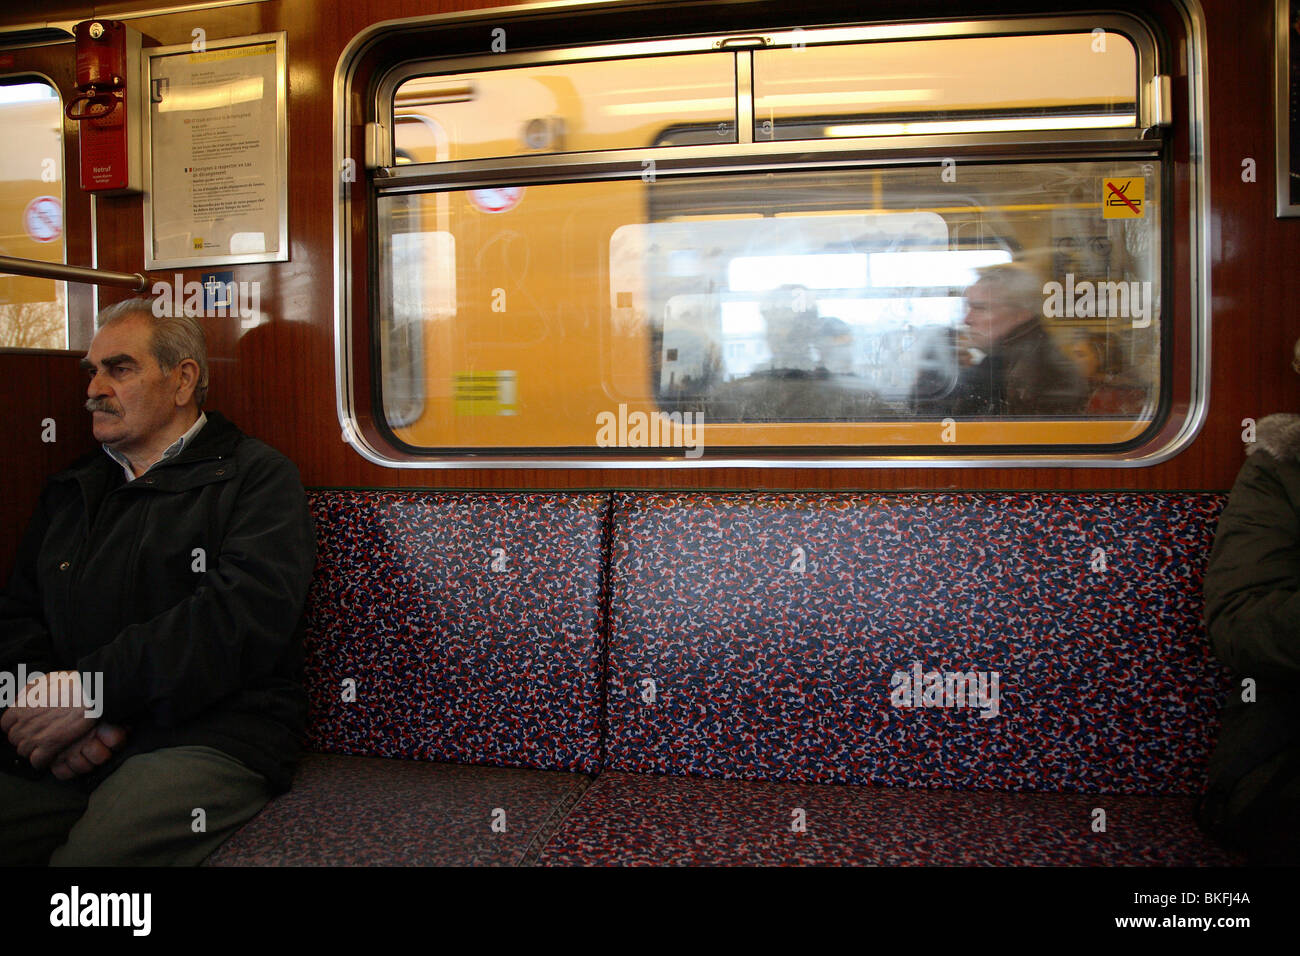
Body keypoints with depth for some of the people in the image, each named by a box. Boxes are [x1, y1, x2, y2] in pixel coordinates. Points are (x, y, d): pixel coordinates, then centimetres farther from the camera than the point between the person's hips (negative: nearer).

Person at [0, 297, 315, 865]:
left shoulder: (256, 475, 4)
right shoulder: (70, 492, 24)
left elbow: (246, 610, -11)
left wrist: (92, 690, -15)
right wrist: (48, 707, -5)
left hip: (208, 739, -5)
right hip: (56, 750, 5)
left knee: (93, 853, -31)